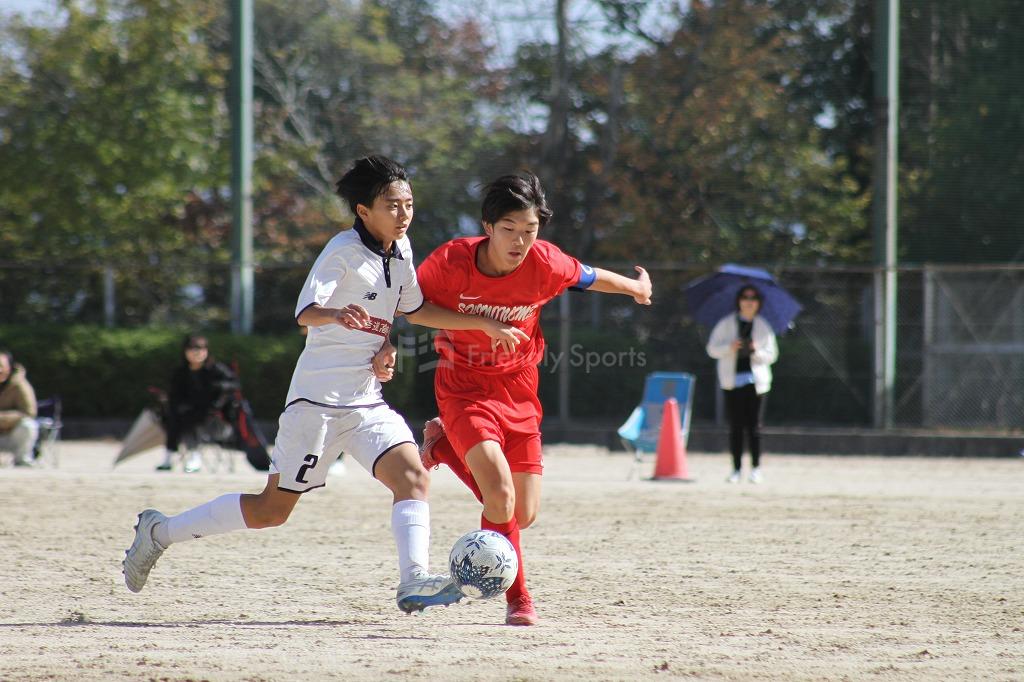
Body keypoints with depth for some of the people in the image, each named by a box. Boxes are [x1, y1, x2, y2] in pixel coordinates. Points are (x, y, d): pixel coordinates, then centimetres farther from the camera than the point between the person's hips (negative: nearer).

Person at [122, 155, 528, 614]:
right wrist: (336, 314, -50)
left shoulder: (400, 251, 8)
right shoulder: (344, 250, -15)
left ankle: (413, 582, -26)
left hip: (366, 402, 7)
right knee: (272, 509, -1)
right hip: (318, 399, -7)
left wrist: (485, 325, 19)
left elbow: (414, 310, 23)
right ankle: (161, 531, 14)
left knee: (413, 476, -17)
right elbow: (305, 312, -27)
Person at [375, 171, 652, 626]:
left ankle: (446, 446, 30)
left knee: (524, 516, 7)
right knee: (500, 490, -24)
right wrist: (390, 344, -15)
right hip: (464, 387, -3)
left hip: (518, 391, 3)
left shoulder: (546, 263, -16)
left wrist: (636, 287, 24)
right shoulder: (451, 261, -20)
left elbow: (591, 278, 6)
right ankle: (518, 599, -5)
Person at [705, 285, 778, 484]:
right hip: (732, 381, 0)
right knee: (735, 426, -1)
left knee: (754, 427, -3)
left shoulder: (764, 327, 9)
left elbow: (772, 355, 8)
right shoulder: (726, 324, 6)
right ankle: (737, 469, 4)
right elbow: (712, 349, 4)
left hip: (756, 381, 0)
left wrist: (757, 351, -12)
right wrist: (729, 348, -14)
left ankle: (756, 468, 4)